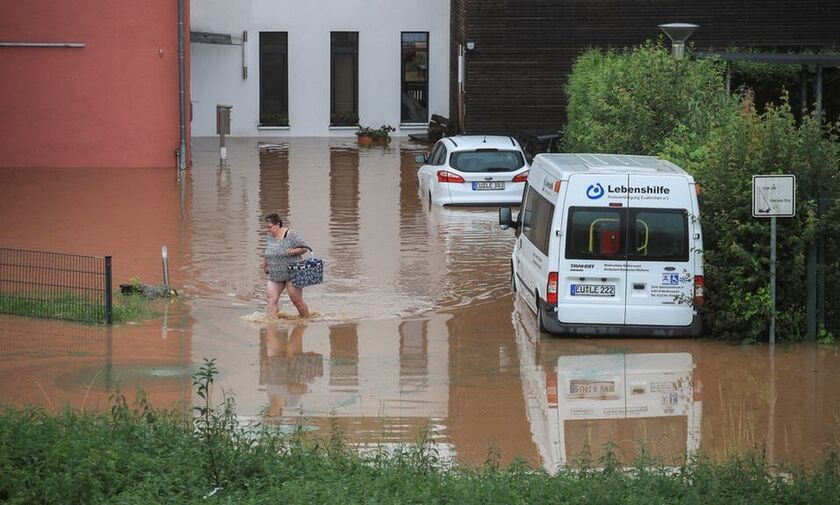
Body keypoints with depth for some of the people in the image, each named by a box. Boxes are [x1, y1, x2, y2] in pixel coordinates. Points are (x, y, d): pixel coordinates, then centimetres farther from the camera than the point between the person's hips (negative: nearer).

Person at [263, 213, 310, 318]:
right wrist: (264, 266, 20)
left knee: (297, 301, 1)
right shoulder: (270, 237, 8)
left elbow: (304, 248, -7)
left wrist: (293, 252, -22)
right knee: (271, 300, -8)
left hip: (291, 275, -6)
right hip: (274, 276, 6)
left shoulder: (291, 236, -12)